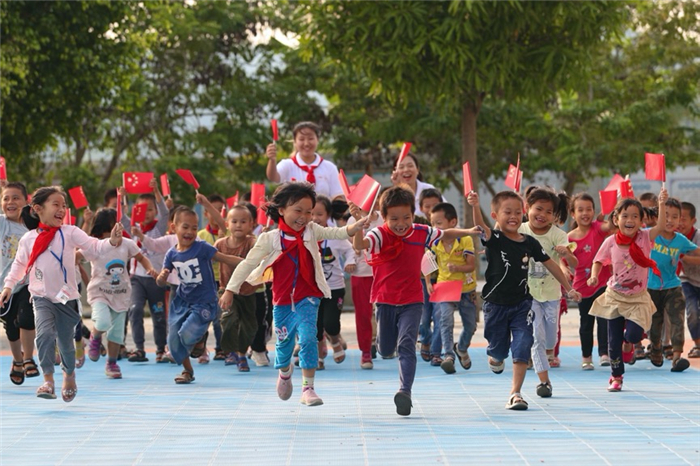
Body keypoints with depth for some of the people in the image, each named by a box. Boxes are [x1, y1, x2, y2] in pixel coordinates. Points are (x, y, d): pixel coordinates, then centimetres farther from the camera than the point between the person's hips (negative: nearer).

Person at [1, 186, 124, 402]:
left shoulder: (70, 233, -6)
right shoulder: (29, 239, -1)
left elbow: (95, 246, -14)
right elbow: (19, 264, 14)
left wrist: (112, 242, -32)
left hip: (67, 297, 0)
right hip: (42, 297, 0)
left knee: (66, 341, 10)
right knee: (45, 333, -24)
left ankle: (69, 375, 38)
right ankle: (48, 380, -17)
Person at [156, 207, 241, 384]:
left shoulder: (202, 248, -13)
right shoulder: (172, 254, -1)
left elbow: (226, 259, -15)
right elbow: (161, 282, 5)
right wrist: (161, 277, -19)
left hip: (204, 303, -4)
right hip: (182, 301, 5)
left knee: (187, 335, -23)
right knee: (174, 342, 1)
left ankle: (201, 337, 15)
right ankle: (188, 371, 27)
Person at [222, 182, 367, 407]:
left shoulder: (311, 232, -2)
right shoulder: (270, 239, -7)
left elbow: (335, 233, -12)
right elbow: (248, 264, -3)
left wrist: (356, 227, -32)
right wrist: (230, 290, -5)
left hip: (307, 299, -1)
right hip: (282, 301, 1)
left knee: (308, 339, -18)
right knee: (284, 343, 15)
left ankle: (308, 388, -11)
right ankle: (284, 372, 49)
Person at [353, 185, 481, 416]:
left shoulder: (421, 233, -1)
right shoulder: (380, 235, -13)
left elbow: (446, 234, 19)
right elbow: (359, 244, -34)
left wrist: (468, 232, 6)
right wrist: (358, 224, -53)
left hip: (412, 301, 0)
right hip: (385, 300, 0)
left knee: (407, 344, -16)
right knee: (386, 349, 13)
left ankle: (405, 391, -19)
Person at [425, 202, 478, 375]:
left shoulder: (465, 240, -16)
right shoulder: (434, 243, -6)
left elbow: (472, 265, -20)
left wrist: (457, 267, -37)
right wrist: (428, 283, -9)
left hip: (466, 289, 0)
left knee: (470, 324, 12)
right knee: (446, 320, -22)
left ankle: (461, 348, 41)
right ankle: (448, 355, -23)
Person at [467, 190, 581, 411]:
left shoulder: (529, 243, 1)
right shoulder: (494, 239, -10)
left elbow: (550, 264, 12)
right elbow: (481, 227, -32)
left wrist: (569, 289, 15)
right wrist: (475, 207, -53)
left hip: (522, 304, 2)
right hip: (496, 303, -2)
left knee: (522, 349, -9)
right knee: (499, 349, 11)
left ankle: (515, 393, -4)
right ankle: (495, 357, 48)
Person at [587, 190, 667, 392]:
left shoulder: (644, 238, -11)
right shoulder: (611, 242, -9)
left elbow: (661, 226, -27)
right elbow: (598, 261, 3)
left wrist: (661, 204, -40)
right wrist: (594, 276, -15)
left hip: (638, 298, -1)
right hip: (615, 296, 1)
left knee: (634, 334, -17)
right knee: (614, 340, 5)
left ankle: (628, 345, 22)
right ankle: (616, 376, 24)